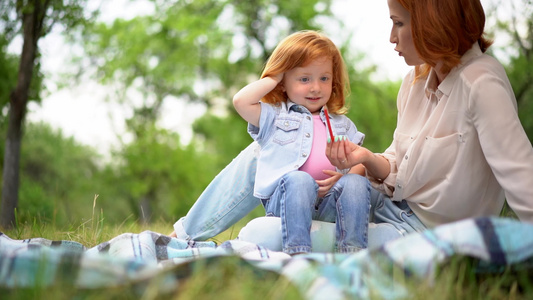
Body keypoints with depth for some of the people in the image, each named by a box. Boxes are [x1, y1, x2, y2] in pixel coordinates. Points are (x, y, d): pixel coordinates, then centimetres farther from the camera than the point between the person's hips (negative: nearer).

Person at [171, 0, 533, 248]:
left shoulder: (482, 84, -24)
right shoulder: (415, 81, 4)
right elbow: (396, 169, 7)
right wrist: (367, 158, -16)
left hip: (427, 232, -8)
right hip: (389, 202, 8)